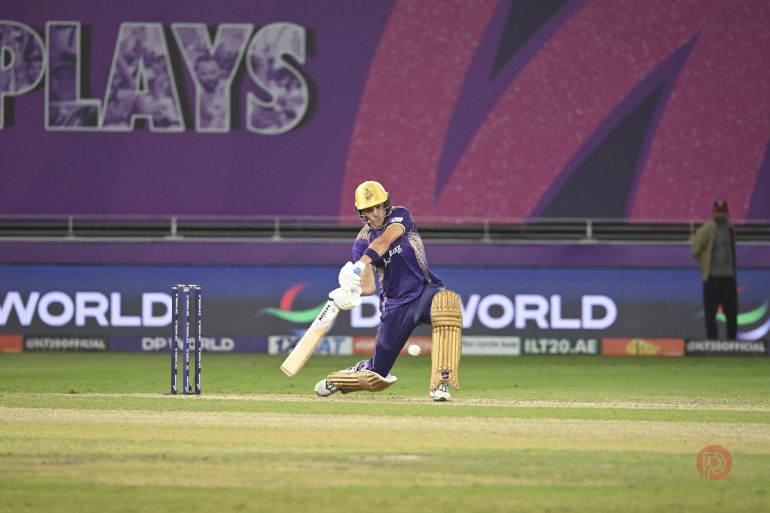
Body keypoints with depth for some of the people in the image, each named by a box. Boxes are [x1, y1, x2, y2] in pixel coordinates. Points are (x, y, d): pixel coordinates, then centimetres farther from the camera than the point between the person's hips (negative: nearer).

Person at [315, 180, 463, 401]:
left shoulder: (399, 216, -4)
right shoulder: (362, 243, -1)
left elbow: (384, 242, -26)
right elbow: (369, 286, -16)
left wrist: (360, 265, -42)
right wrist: (351, 294, -39)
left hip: (425, 290, -1)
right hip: (395, 306, 1)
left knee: (446, 301, -40)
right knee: (375, 377, 6)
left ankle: (440, 383, -39)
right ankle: (335, 380, 42)